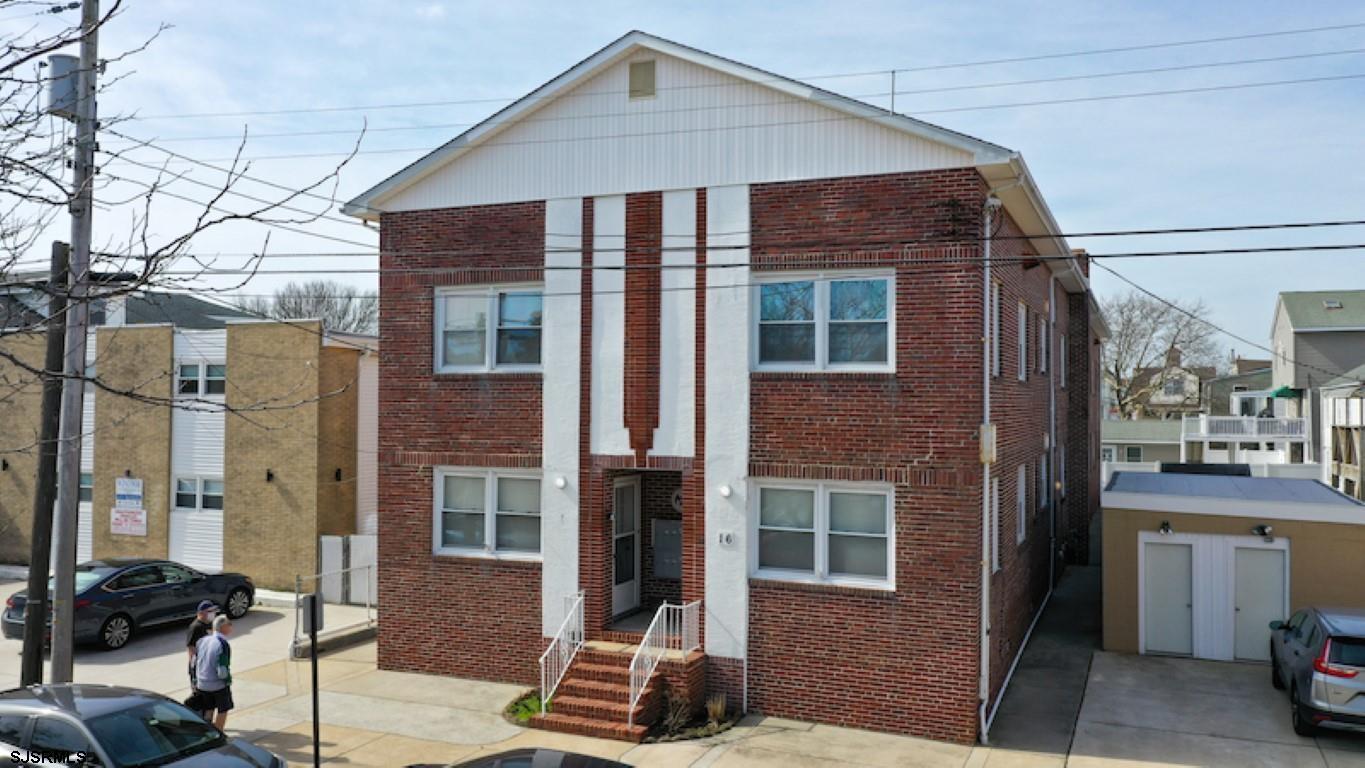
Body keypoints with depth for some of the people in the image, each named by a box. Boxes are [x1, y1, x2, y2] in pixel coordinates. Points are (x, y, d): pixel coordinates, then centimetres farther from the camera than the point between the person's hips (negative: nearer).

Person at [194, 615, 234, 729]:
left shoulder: (202, 640, 1)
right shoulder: (223, 644, -22)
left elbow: (194, 663, 9)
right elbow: (222, 670, -23)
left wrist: (195, 681, 18)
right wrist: (228, 681, -4)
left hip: (202, 684, 7)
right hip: (218, 685, -6)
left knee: (208, 710, 22)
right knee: (222, 711, 12)